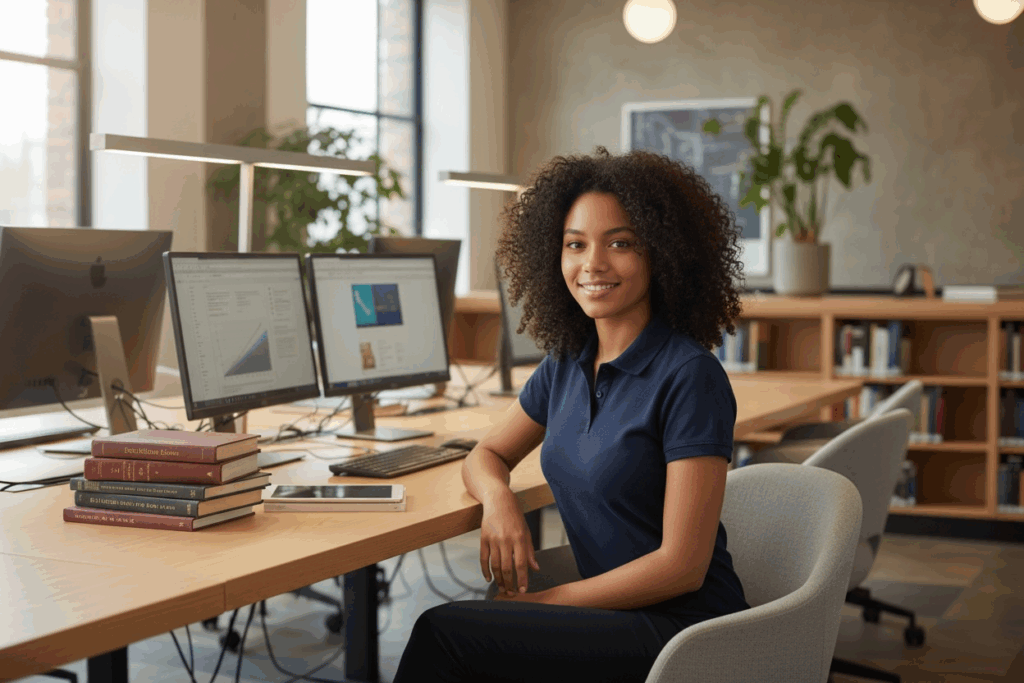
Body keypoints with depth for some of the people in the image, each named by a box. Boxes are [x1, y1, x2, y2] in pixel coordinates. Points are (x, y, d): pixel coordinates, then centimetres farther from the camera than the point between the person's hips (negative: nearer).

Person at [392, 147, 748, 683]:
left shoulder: (689, 377, -15)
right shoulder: (567, 364, 8)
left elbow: (682, 566, -17)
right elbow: (486, 454, 20)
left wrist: (545, 601, -13)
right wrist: (497, 498, -5)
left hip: (682, 629, -6)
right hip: (612, 613, 6)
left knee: (443, 632, -19)